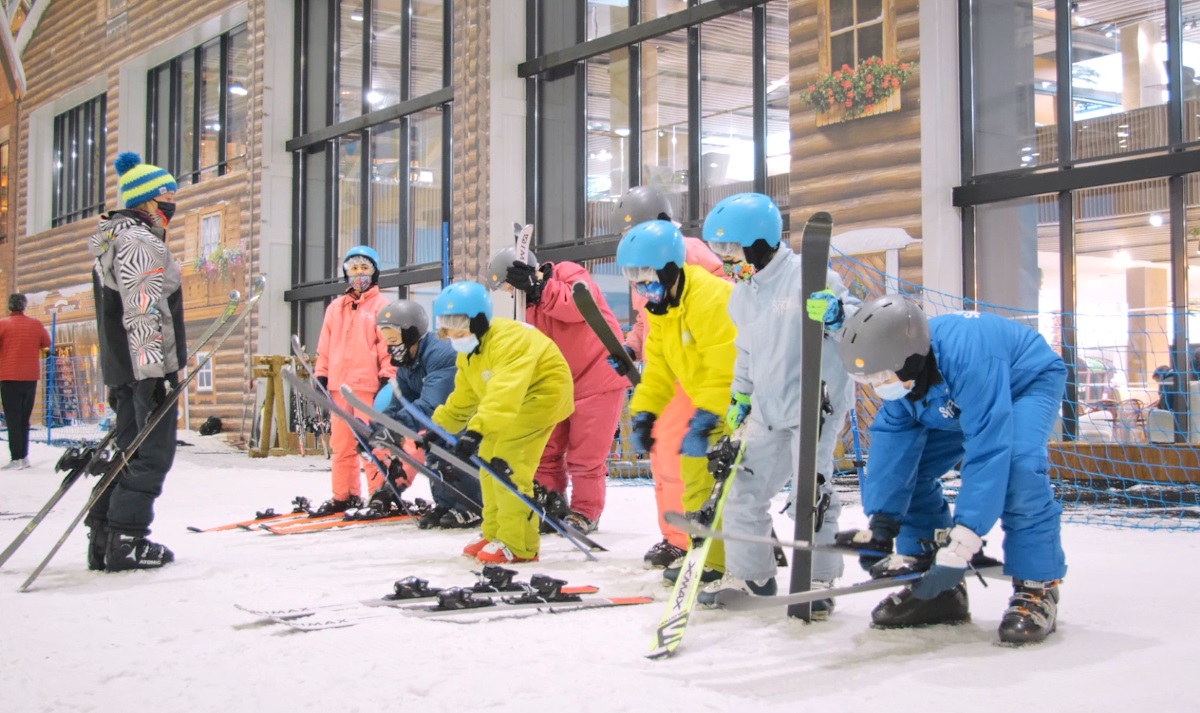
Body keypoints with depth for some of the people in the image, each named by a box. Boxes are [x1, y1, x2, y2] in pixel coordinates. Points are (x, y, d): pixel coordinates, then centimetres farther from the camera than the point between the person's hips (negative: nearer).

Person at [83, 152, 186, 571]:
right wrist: (155, 371, -23)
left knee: (130, 449, 13)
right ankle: (126, 540, -4)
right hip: (148, 368, -10)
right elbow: (144, 313, -21)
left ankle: (103, 538, 15)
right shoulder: (141, 242, -13)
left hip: (122, 366, 10)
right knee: (152, 453, -5)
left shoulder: (112, 243, 21)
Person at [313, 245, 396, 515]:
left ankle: (380, 495, 0)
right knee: (341, 443, 8)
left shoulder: (381, 305, 4)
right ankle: (343, 496, 16)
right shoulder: (335, 308, 19)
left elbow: (389, 345, -2)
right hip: (339, 385, 5)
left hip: (368, 385, -5)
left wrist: (386, 378, -9)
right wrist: (321, 375, 12)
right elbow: (324, 346, 19)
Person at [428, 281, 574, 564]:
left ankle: (517, 544, -12)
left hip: (543, 392, -10)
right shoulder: (468, 352, 2)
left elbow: (504, 391, -44)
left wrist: (476, 430, -54)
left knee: (507, 462, -19)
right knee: (489, 459, 10)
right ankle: (494, 533, 23)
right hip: (512, 400, 10)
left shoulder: (508, 340, -30)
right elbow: (464, 396, 14)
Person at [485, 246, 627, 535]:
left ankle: (585, 512, 9)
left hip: (598, 377, -8)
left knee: (585, 453, -4)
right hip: (560, 383, 8)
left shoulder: (570, 274, -10)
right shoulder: (532, 302, 12)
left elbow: (579, 305, -29)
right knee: (544, 448, 6)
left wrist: (538, 286, -27)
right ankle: (552, 503, 20)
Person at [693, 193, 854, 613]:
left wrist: (835, 312, -37)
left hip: (816, 402, -8)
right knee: (744, 488, 10)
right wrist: (739, 398, 20)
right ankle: (748, 573, 25)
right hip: (768, 410, 8)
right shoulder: (742, 295, 10)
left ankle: (816, 582, 0)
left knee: (811, 490, -13)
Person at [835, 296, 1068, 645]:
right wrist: (881, 523, -26)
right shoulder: (900, 369, -22)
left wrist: (963, 542, -49)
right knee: (909, 467, -6)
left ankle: (1036, 589, -20)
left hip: (1030, 382, -7)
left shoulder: (968, 357, -44)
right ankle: (934, 589, 4)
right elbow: (892, 442, -19)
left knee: (1017, 464, -34)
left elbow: (988, 450, -47)